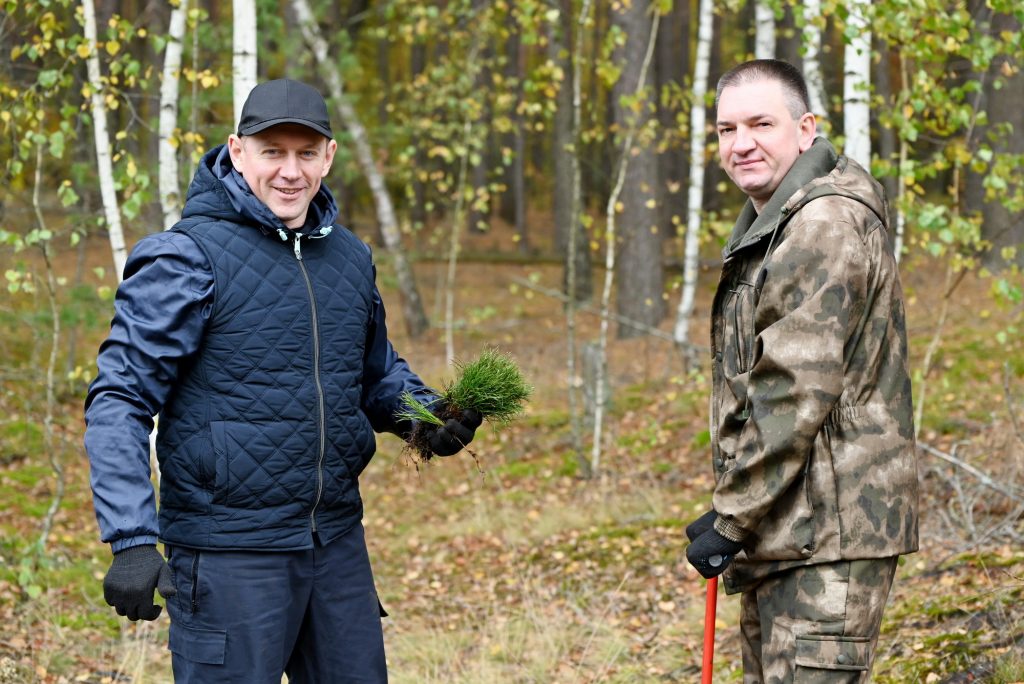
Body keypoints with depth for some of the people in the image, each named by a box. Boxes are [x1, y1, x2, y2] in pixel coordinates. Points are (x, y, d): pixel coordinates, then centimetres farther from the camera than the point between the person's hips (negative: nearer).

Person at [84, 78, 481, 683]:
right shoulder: (189, 258, -10)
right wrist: (132, 540, -24)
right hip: (229, 557, -6)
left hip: (338, 545, 6)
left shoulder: (350, 257, 10)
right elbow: (120, 400, -14)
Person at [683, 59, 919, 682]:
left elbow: (797, 393, -21)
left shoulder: (827, 225, -15)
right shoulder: (769, 227, 19)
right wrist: (732, 511, 17)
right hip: (778, 534, 11)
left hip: (829, 535, -11)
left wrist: (731, 519, -18)